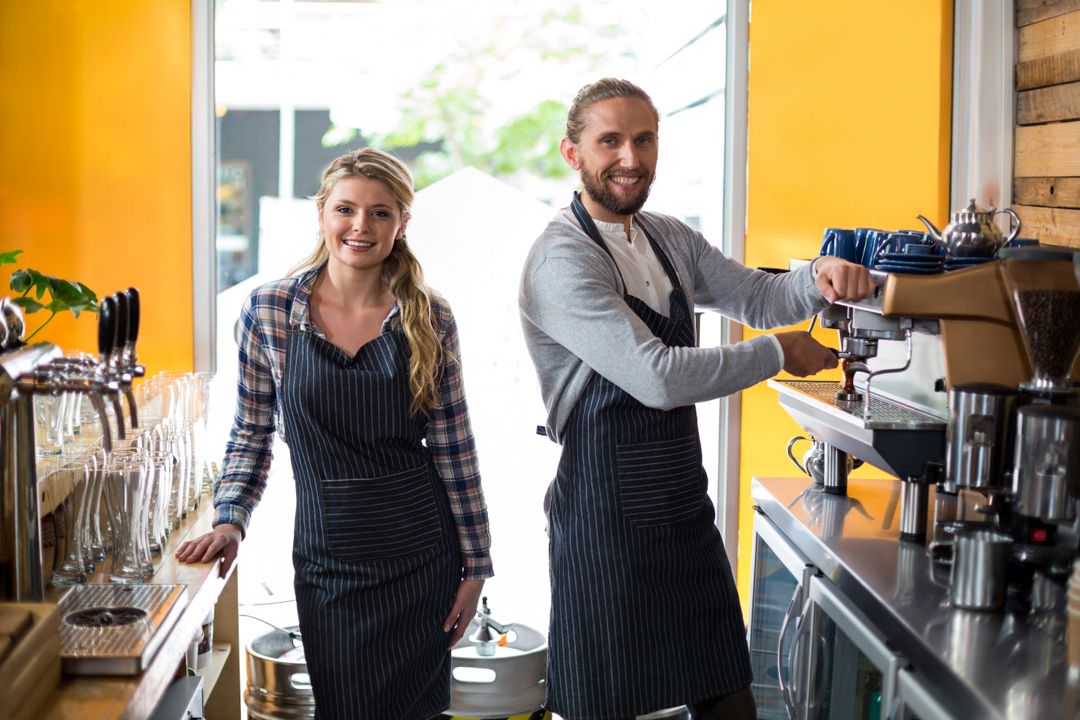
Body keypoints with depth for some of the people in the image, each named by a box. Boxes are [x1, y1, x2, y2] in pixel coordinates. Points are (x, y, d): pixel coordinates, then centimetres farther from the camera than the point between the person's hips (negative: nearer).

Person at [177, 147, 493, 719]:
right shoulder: (269, 310, -4)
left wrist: (475, 564, 0)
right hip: (328, 553, 0)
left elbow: (453, 447, 0)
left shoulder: (429, 318, -4)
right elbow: (251, 432, 6)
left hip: (423, 555, 0)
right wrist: (229, 521, -7)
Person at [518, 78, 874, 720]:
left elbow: (758, 297, 12)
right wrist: (777, 355, -14)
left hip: (686, 507, 8)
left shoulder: (672, 239, 10)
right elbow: (658, 378, -24)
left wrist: (820, 279, -10)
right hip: (607, 517, -7)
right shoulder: (561, 260, -17)